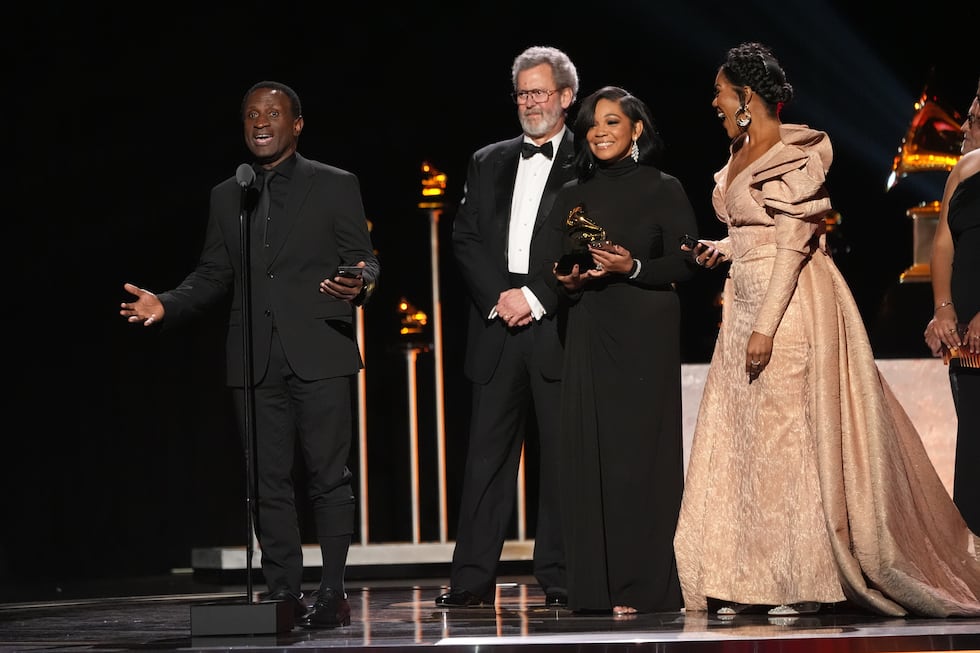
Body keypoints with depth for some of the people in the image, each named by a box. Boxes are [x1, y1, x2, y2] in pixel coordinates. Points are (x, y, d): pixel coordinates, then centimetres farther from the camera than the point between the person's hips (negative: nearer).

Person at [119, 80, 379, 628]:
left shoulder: (335, 186, 6)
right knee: (269, 480, 2)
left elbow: (364, 260, 3)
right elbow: (213, 276, 17)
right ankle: (284, 592, 6)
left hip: (320, 354, -3)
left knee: (329, 474, -4)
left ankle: (334, 591, 1)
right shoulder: (227, 196, 17)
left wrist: (359, 284, -21)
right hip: (256, 360, 4)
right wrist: (166, 305, 0)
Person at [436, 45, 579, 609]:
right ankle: (473, 578, 2)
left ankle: (560, 578, 5)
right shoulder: (488, 163, 17)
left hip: (558, 327, -3)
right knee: (488, 452, 2)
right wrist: (499, 297, -4)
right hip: (497, 325, 3)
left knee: (562, 452, -1)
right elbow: (465, 239, 10)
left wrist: (537, 299, -11)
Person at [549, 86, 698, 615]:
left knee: (640, 453, -6)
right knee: (588, 453, 0)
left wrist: (634, 268, -17)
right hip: (588, 335, 4)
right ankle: (596, 587, 3)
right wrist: (568, 281, -6)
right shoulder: (573, 196, 13)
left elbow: (687, 262, -4)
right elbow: (552, 264, 16)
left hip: (645, 334, -4)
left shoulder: (663, 189, 1)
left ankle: (643, 588, -3)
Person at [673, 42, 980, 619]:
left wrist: (765, 327, -22)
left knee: (790, 437, -8)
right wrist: (721, 250, 8)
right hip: (746, 302, 9)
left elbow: (793, 244, -17)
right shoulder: (742, 155, 15)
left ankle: (806, 581, -3)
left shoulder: (795, 154, -11)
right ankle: (751, 581, 7)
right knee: (742, 437, 5)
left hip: (793, 306, -9)